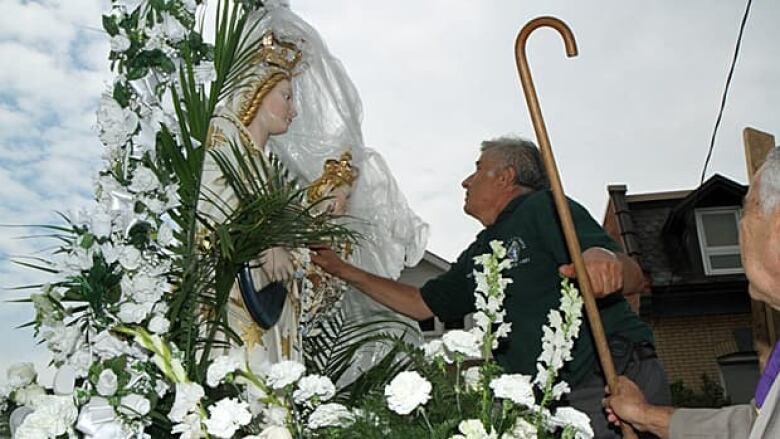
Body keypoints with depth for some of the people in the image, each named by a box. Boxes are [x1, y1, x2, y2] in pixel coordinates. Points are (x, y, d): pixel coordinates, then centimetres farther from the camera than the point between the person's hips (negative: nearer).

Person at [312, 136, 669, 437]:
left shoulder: (545, 208, -4)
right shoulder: (478, 256, 20)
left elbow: (633, 276, -14)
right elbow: (421, 304, 27)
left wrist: (606, 260, -40)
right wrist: (344, 270, 26)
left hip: (617, 376, -7)